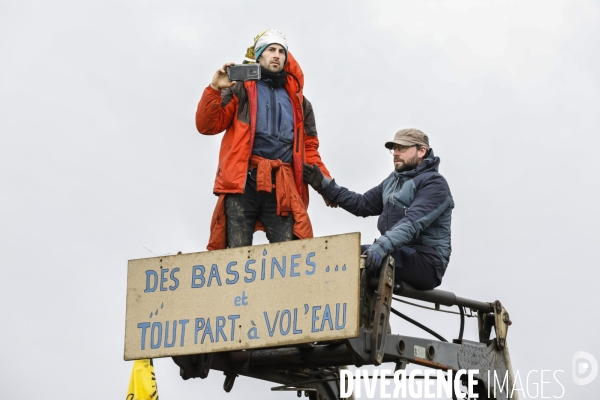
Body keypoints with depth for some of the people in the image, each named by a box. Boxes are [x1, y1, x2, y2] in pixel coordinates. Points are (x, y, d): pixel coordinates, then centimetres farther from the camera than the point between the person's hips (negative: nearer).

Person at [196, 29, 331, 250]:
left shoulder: (297, 99, 25)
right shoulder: (240, 90, 15)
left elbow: (309, 147, 21)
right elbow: (207, 126, 6)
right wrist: (214, 89, -8)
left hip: (282, 187, 3)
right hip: (243, 182, -3)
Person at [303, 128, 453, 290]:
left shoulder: (434, 184, -8)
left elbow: (413, 223, -24)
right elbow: (362, 204, 20)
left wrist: (381, 247, -39)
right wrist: (325, 185, 11)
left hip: (426, 262, -8)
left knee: (360, 257, -29)